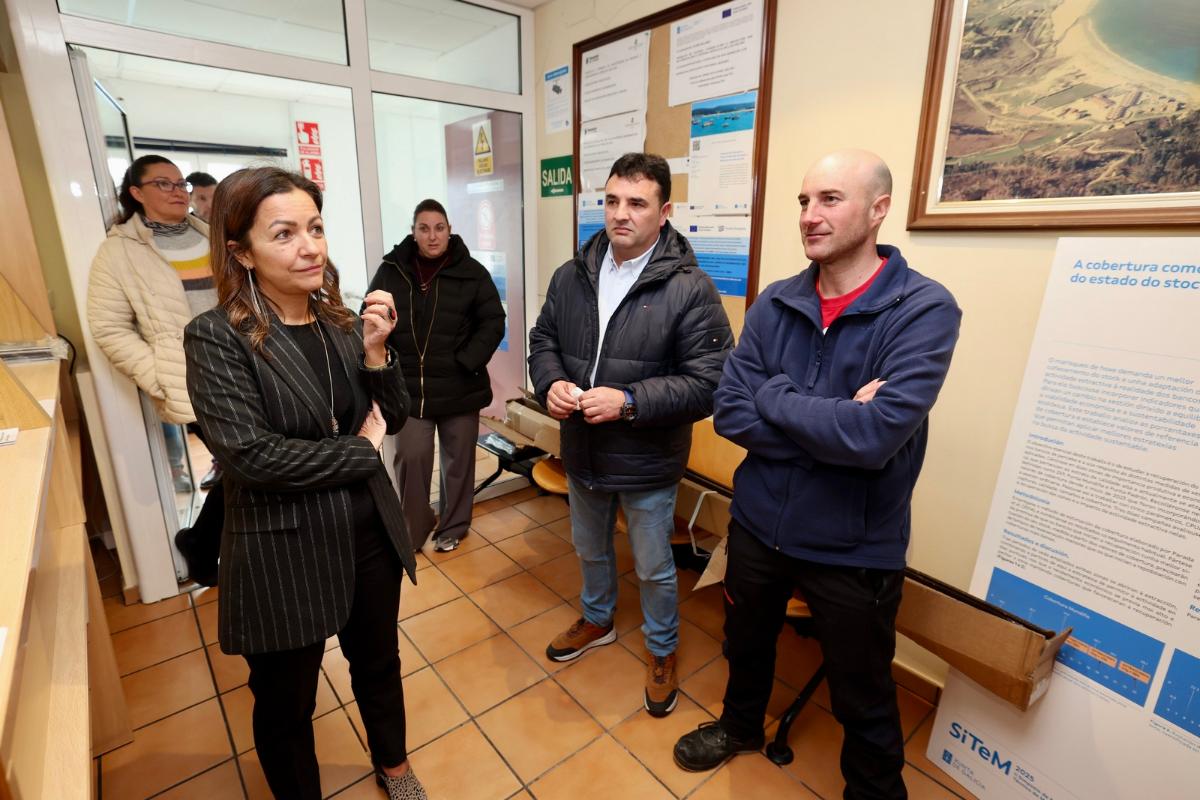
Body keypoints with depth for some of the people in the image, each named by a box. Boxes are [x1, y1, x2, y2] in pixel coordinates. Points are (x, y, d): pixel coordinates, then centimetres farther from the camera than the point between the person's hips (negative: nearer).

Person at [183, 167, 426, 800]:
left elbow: (392, 419, -1)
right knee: (286, 704, 19)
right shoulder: (216, 338, -15)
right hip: (282, 552, -4)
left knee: (378, 663, 26)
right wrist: (362, 450, -13)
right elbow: (252, 457, -23)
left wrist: (376, 352, -17)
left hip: (369, 532, 5)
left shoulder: (342, 321, -2)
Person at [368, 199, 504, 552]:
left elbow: (493, 322, -3)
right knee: (410, 457, 2)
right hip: (408, 388, 1)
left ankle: (453, 526, 32)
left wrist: (468, 364, -14)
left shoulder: (471, 272, -2)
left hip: (460, 388, 0)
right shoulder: (391, 270, 2)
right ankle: (413, 529, 25)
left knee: (458, 459, 11)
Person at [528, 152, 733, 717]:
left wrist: (628, 401, -29)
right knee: (590, 550, 27)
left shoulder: (691, 289, -18)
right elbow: (543, 341, 8)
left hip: (648, 462, -5)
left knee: (654, 569, 17)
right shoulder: (571, 276, -1)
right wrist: (551, 383, -13)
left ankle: (662, 652, 45)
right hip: (581, 454, 5)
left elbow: (708, 382, -20)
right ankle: (597, 620, 57)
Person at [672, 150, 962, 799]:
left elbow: (877, 436, -30)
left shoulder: (924, 309, -17)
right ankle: (741, 724, 59)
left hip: (855, 546, -4)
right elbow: (730, 414, -11)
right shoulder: (774, 305, -4)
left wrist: (776, 396, -18)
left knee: (862, 700, 19)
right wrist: (834, 424, -22)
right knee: (746, 642, 28)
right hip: (758, 523, 5)